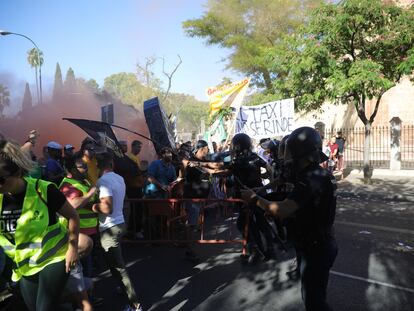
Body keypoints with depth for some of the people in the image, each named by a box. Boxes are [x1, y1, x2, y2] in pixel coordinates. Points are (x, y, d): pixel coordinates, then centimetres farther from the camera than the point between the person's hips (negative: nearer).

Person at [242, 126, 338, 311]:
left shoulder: (310, 180, -28)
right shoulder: (321, 174, 5)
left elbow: (282, 211, -38)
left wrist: (254, 198, -25)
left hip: (315, 249, -9)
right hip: (322, 244, 9)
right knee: (316, 294, 27)